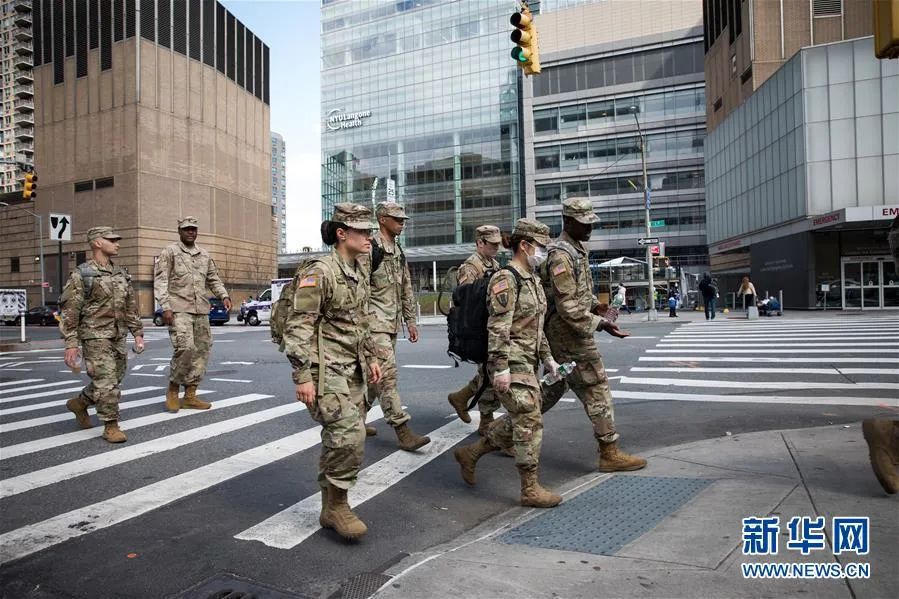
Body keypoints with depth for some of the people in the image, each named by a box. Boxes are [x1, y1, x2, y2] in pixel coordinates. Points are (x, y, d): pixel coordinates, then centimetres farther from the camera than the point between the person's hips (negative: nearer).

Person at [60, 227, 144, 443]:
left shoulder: (121, 274, 10)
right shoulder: (81, 275, -9)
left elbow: (131, 307, 14)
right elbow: (69, 311, -10)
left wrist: (138, 333, 9)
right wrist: (70, 344, -15)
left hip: (118, 337, 7)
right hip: (95, 337, -6)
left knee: (113, 381, 13)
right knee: (106, 382, -8)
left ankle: (79, 402, 37)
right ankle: (111, 426, 2)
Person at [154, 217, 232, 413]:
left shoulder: (204, 255, 16)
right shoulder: (169, 252, 1)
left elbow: (214, 279, 21)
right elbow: (160, 281, -5)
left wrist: (224, 296, 3)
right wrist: (165, 307, -15)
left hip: (201, 310, 6)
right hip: (179, 310, -6)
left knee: (202, 351, 3)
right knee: (185, 348, -18)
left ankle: (190, 396, 12)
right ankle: (172, 390, 3)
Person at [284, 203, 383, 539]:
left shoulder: (360, 271, 11)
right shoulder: (320, 271, -15)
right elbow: (299, 325, -17)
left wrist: (371, 357, 20)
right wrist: (303, 376, -20)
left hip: (353, 368, 8)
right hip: (326, 367, -8)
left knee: (338, 439, 12)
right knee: (350, 433, -15)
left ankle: (330, 510, 24)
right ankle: (336, 504, 5)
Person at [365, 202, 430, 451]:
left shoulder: (399, 252, 17)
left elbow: (406, 290, 20)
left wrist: (410, 320, 16)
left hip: (392, 324, 9)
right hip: (375, 323, -9)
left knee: (375, 375, 14)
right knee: (387, 374, -11)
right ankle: (403, 431, -9)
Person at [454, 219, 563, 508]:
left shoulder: (532, 279, 15)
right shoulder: (506, 279, -15)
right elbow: (498, 328, -20)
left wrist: (547, 357, 20)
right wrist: (501, 368, -22)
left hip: (528, 362, 10)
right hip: (512, 363, -10)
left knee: (518, 422, 14)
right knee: (530, 421, -3)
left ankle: (469, 453, 29)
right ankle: (530, 489, 10)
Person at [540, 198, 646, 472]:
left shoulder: (577, 249, 12)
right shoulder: (561, 256, -20)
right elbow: (568, 308, -24)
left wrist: (595, 305, 9)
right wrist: (600, 324, -25)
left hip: (563, 335, 10)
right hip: (569, 334, -10)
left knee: (555, 387, 19)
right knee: (596, 390, -3)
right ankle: (610, 454, 6)